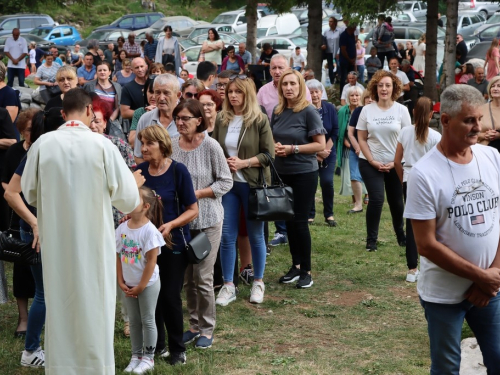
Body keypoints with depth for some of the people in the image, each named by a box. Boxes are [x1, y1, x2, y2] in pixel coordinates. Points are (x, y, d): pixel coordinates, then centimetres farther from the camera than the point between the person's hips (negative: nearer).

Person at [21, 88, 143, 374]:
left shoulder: (43, 144, -7)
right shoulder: (102, 145, -12)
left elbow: (30, 192, 5)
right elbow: (127, 198, -8)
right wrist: (134, 185, 14)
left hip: (55, 241, 2)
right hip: (93, 240, -2)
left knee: (59, 304, 15)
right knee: (94, 304, 11)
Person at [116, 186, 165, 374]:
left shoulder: (150, 230, -18)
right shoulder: (122, 228, -2)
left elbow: (151, 262, -16)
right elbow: (118, 256, 4)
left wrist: (140, 287, -14)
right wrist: (121, 282, -2)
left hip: (148, 283, -5)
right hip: (129, 284, 5)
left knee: (147, 321, 5)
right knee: (134, 321, 14)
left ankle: (148, 358, 15)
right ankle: (136, 356, 25)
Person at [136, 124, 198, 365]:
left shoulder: (178, 170, -11)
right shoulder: (139, 170, -1)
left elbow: (193, 210, -9)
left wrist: (170, 225, -23)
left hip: (173, 243, -3)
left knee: (170, 296, -1)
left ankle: (177, 348, 16)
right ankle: (156, 344, 24)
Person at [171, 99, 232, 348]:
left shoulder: (210, 146, -11)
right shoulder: (172, 145, -1)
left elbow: (226, 182, -8)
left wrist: (196, 194, -16)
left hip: (207, 220, -4)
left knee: (203, 278, -2)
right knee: (187, 278, 11)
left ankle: (207, 329, 13)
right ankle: (194, 325, 26)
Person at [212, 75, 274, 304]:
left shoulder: (259, 120, -7)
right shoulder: (221, 120, 4)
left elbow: (268, 154, -7)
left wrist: (243, 163, -17)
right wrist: (223, 163, -9)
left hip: (252, 184, -3)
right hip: (227, 183, 3)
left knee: (255, 235, 8)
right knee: (227, 236, 2)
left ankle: (258, 282, 23)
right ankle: (228, 286, 11)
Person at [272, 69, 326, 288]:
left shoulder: (308, 112, -10)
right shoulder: (278, 112, 5)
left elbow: (320, 145, -12)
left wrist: (293, 149, -18)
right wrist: (275, 147, -4)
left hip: (304, 173, -5)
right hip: (282, 173, 5)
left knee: (300, 221, -4)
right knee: (288, 220, 9)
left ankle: (306, 271, 6)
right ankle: (295, 266, 21)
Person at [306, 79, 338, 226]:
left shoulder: (330, 108, -1)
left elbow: (335, 131, 1)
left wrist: (325, 150, -6)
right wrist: (317, 152, -9)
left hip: (328, 153, 2)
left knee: (327, 181, -8)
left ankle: (329, 214, 6)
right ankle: (310, 215, 12)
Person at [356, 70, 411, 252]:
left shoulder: (401, 110, -1)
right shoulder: (367, 110, 0)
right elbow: (361, 139, 0)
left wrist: (395, 162, -10)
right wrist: (372, 161, -9)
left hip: (395, 164, 1)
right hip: (370, 163, -1)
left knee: (396, 201, 9)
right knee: (376, 199, -12)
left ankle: (401, 235, 31)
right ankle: (371, 240, -1)